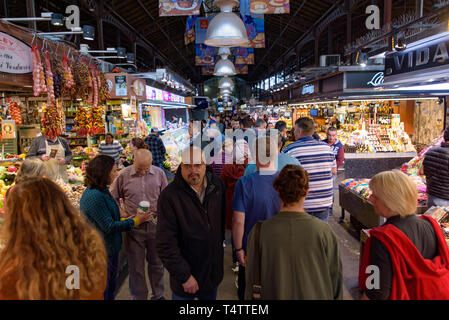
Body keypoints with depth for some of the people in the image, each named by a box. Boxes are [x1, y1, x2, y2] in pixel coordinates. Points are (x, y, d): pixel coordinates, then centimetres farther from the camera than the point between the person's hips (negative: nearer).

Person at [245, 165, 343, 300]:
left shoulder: (259, 232, -19)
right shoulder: (323, 231, -19)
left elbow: (251, 280, -9)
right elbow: (336, 276, -7)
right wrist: (336, 297, 10)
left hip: (273, 295, 0)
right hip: (317, 295, 1)